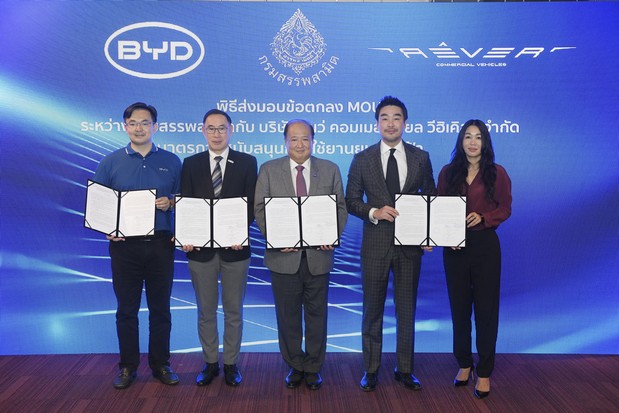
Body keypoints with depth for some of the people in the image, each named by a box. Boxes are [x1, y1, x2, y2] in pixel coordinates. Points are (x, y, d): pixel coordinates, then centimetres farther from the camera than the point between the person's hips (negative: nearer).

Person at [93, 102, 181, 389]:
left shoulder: (171, 162, 6)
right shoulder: (111, 162, 5)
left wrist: (171, 202, -13)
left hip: (161, 244, 0)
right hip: (124, 245, 0)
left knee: (160, 308, 8)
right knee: (126, 309, 7)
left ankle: (160, 364, 22)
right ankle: (128, 366, 21)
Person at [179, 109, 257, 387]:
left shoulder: (247, 162, 2)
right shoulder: (191, 163, 6)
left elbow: (251, 204, -2)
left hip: (234, 247, -1)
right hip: (201, 248, 1)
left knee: (233, 311, 10)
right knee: (206, 311, 12)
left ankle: (231, 364, 25)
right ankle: (210, 363, 27)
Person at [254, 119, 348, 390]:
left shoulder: (330, 170, 6)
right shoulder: (269, 170, 3)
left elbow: (340, 207, 6)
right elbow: (260, 209, 0)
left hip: (318, 254, 1)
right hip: (284, 254, 0)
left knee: (316, 314, 10)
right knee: (288, 315, 9)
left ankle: (313, 368, 25)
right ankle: (294, 366, 26)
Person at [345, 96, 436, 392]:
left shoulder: (420, 157, 3)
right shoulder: (362, 159, 0)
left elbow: (430, 197, 9)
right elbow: (351, 201, 1)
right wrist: (374, 212, -17)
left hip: (410, 243, 1)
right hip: (375, 243, -1)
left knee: (406, 309, 11)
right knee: (372, 309, 10)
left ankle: (404, 370, 27)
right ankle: (371, 370, 24)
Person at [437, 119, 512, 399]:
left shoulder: (497, 173, -1)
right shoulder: (448, 172, 4)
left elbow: (505, 209, 3)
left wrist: (483, 217, -15)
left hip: (485, 245, -2)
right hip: (455, 246, 2)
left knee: (486, 308, 3)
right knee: (459, 306, 10)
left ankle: (484, 372, 16)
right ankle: (464, 364, 27)